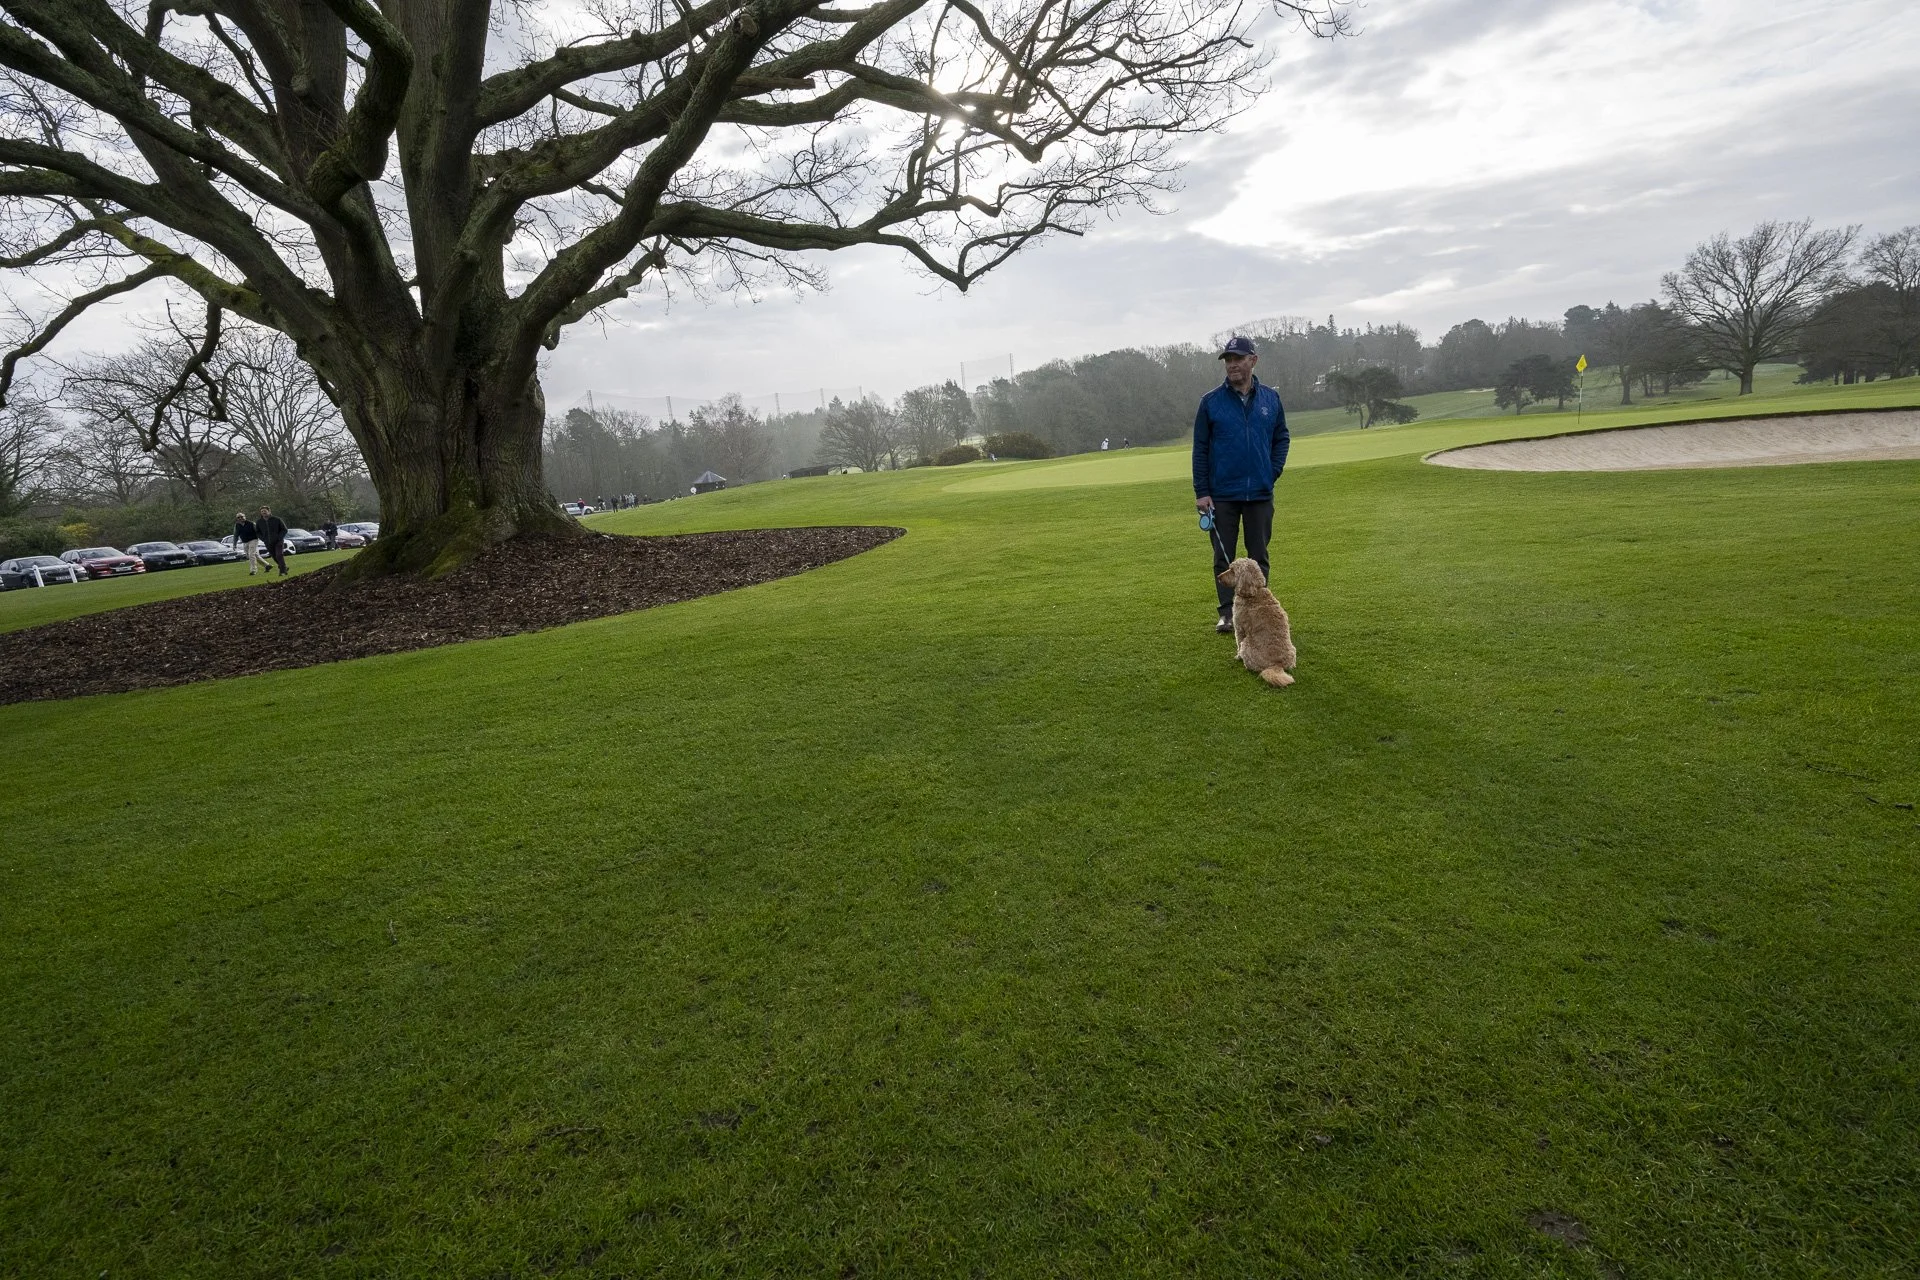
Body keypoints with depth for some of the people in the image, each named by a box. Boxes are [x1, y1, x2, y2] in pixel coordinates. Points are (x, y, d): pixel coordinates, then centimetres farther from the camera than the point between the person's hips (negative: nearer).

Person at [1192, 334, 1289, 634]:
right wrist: (1201, 492, -6)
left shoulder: (1271, 398, 4)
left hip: (1260, 493, 2)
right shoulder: (1211, 401, -2)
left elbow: (1281, 437, 14)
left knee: (1259, 556, 8)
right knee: (1223, 557, 3)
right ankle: (1227, 613, 11)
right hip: (1222, 495, -1)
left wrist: (1274, 471, -1)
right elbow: (1200, 448, -1)